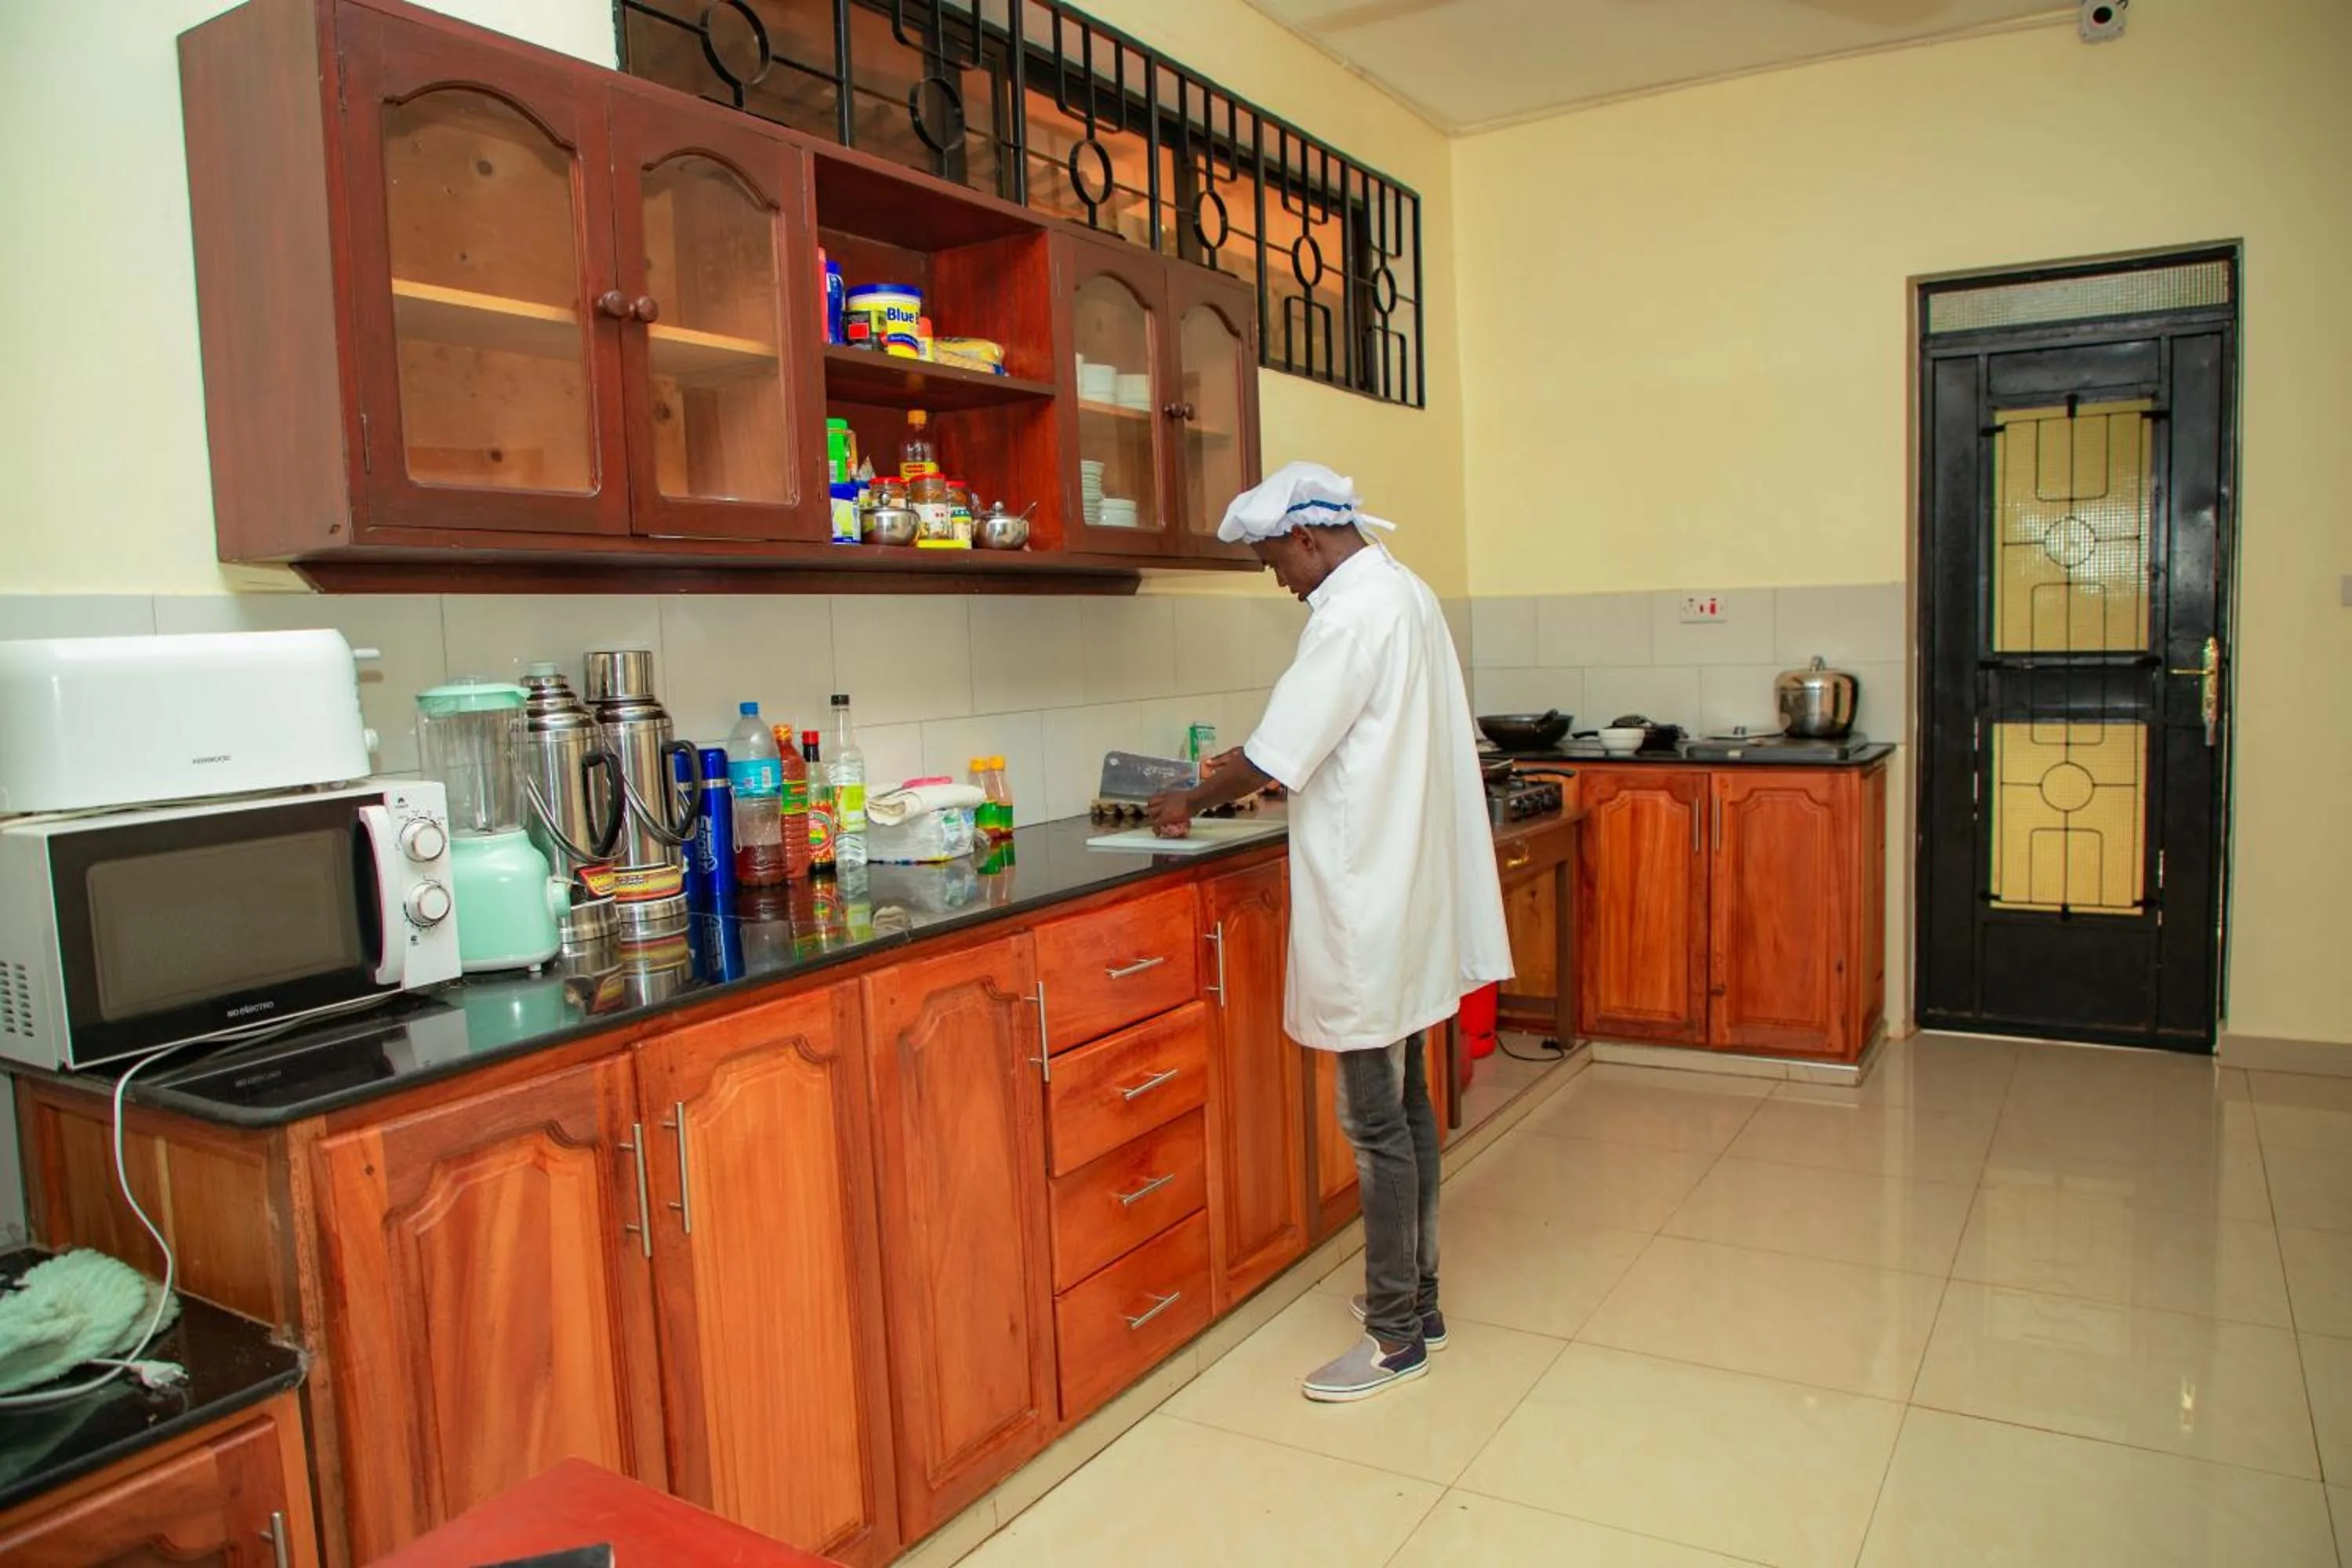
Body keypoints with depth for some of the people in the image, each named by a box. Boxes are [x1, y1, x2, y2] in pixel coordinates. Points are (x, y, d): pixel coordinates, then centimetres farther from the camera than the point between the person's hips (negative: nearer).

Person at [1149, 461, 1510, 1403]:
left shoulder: (1352, 616, -18)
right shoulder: (1405, 594, 13)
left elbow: (1275, 760, -17)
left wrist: (1193, 802, 0)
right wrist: (1242, 776, 14)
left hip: (1369, 906, -10)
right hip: (1408, 892, 10)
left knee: (1377, 1123, 0)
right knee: (1404, 1104, 17)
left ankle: (1396, 1334, 12)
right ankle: (1415, 1297, 30)